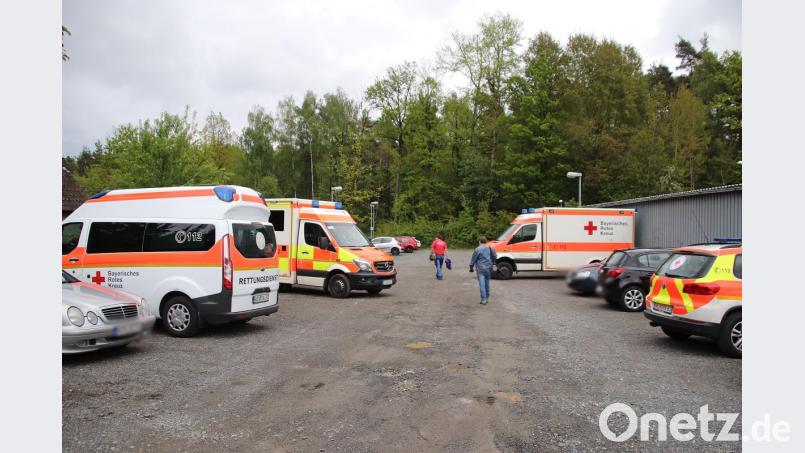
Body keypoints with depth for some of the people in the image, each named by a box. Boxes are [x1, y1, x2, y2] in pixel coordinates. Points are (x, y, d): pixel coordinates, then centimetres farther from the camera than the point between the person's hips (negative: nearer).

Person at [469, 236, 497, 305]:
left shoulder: (477, 249, -10)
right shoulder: (490, 248, 4)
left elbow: (473, 259, -4)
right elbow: (495, 257, 12)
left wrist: (471, 267, 9)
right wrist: (492, 264, 28)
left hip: (480, 268, -5)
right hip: (488, 268, 5)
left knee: (482, 284, -6)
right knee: (487, 283, 15)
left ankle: (483, 299, -11)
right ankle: (487, 298, 22)